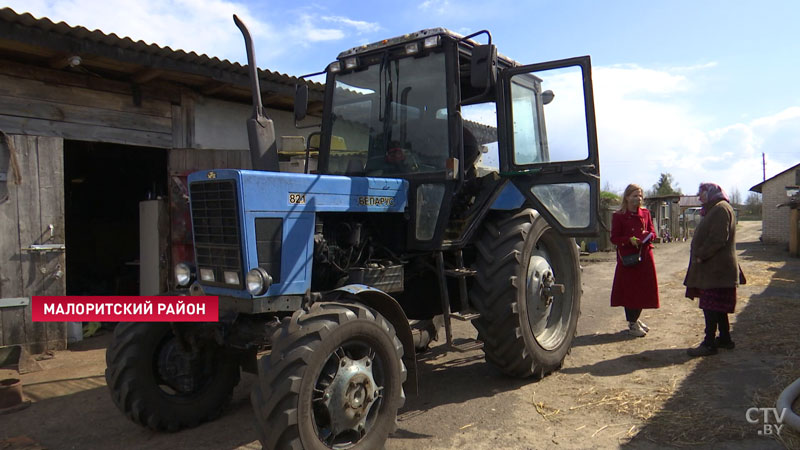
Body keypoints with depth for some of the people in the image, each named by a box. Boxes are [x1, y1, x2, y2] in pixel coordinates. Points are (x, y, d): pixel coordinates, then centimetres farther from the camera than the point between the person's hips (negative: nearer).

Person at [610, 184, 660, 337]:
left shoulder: (645, 213, 10)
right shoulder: (618, 216, -3)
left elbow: (652, 232, 13)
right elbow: (614, 238, -4)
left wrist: (648, 235, -10)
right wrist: (629, 240, -20)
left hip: (645, 256, 5)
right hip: (627, 257, -4)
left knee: (643, 289, 9)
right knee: (629, 290, -2)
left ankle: (636, 319, 27)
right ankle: (632, 324, 10)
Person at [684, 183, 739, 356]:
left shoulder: (720, 208, -13)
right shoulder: (714, 209, 20)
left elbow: (718, 239, -23)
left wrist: (701, 255, -18)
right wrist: (699, 255, 13)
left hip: (715, 268, -10)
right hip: (712, 267, 10)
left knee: (711, 307, -7)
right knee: (718, 306, 16)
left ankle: (709, 344, -3)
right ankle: (725, 338, 25)